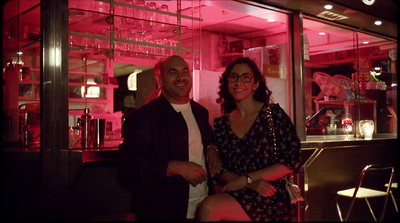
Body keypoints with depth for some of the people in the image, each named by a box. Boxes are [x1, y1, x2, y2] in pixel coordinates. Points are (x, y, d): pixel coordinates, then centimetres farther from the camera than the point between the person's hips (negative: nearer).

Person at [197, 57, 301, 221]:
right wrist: (250, 184, -12)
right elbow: (219, 171, 7)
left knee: (209, 206, -26)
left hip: (270, 201, -3)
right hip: (235, 196, 3)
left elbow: (292, 161, -4)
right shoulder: (220, 124, 10)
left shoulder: (273, 113, 1)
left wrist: (246, 179, -9)